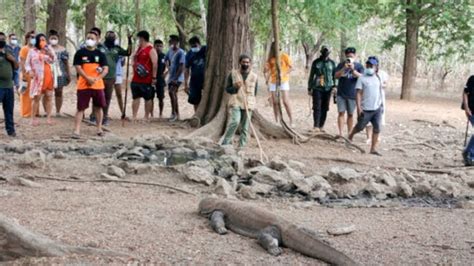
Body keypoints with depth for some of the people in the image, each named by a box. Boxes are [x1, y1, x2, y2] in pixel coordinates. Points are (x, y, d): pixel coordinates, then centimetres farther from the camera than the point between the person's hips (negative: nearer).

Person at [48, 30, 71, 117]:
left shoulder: (62, 49, 6)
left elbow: (66, 63, 7)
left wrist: (69, 75, 4)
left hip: (59, 74, 0)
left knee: (58, 93, 6)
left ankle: (58, 111, 13)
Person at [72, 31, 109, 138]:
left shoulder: (100, 54, 6)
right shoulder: (80, 53, -1)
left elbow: (105, 69, 0)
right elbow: (78, 68, -7)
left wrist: (97, 78, -16)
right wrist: (88, 78, -18)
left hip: (98, 85, 3)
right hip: (83, 85, -3)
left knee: (98, 107, 11)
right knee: (81, 108, -3)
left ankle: (99, 128, 23)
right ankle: (77, 130, -3)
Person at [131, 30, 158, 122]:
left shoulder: (151, 50, -11)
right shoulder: (139, 49, 14)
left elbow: (155, 64, -17)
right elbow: (134, 59, 30)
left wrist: (154, 77, -19)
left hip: (147, 80, -8)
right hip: (136, 79, 8)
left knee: (148, 98, 3)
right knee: (136, 97, 7)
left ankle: (146, 117, 10)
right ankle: (134, 117, 10)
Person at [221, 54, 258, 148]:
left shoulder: (254, 76, 6)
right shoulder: (233, 74, 4)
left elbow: (255, 92, 13)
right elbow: (227, 88, 7)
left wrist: (249, 100, 2)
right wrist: (235, 87, -12)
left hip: (248, 105, 2)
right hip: (235, 103, -2)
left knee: (245, 128, 2)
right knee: (234, 122, -20)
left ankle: (241, 146, 9)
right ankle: (226, 143, -11)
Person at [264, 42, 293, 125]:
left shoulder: (284, 56, 0)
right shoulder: (270, 58, 11)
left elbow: (291, 67, -4)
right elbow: (267, 70, 15)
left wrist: (283, 74, -19)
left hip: (283, 81, -4)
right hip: (273, 82, 4)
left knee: (285, 102, -11)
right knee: (275, 103, 2)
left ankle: (291, 121, -4)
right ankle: (277, 122, 9)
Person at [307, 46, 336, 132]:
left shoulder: (332, 63, 9)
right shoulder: (316, 62, 5)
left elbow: (334, 75, 11)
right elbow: (311, 75, 9)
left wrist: (334, 86, 1)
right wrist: (309, 88, 7)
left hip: (328, 88, 2)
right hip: (317, 88, -2)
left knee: (325, 108, 4)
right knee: (317, 107, -8)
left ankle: (321, 126, 10)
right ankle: (316, 126, -12)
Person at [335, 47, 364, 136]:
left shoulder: (359, 66, 2)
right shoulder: (341, 65, 5)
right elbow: (336, 75, -5)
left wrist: (353, 69, -23)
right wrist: (344, 68, -19)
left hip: (352, 95, -1)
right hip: (341, 94, 1)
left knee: (350, 114, 6)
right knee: (341, 113, -3)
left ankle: (349, 134, 13)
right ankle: (340, 134, -3)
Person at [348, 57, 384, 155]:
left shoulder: (378, 78, 10)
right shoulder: (362, 79, -5)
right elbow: (358, 93, -9)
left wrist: (381, 104, 17)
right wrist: (358, 107, -17)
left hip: (377, 109, 4)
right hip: (366, 109, -4)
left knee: (377, 128, -3)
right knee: (360, 127, 7)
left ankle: (373, 148, 2)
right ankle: (350, 136, 36)